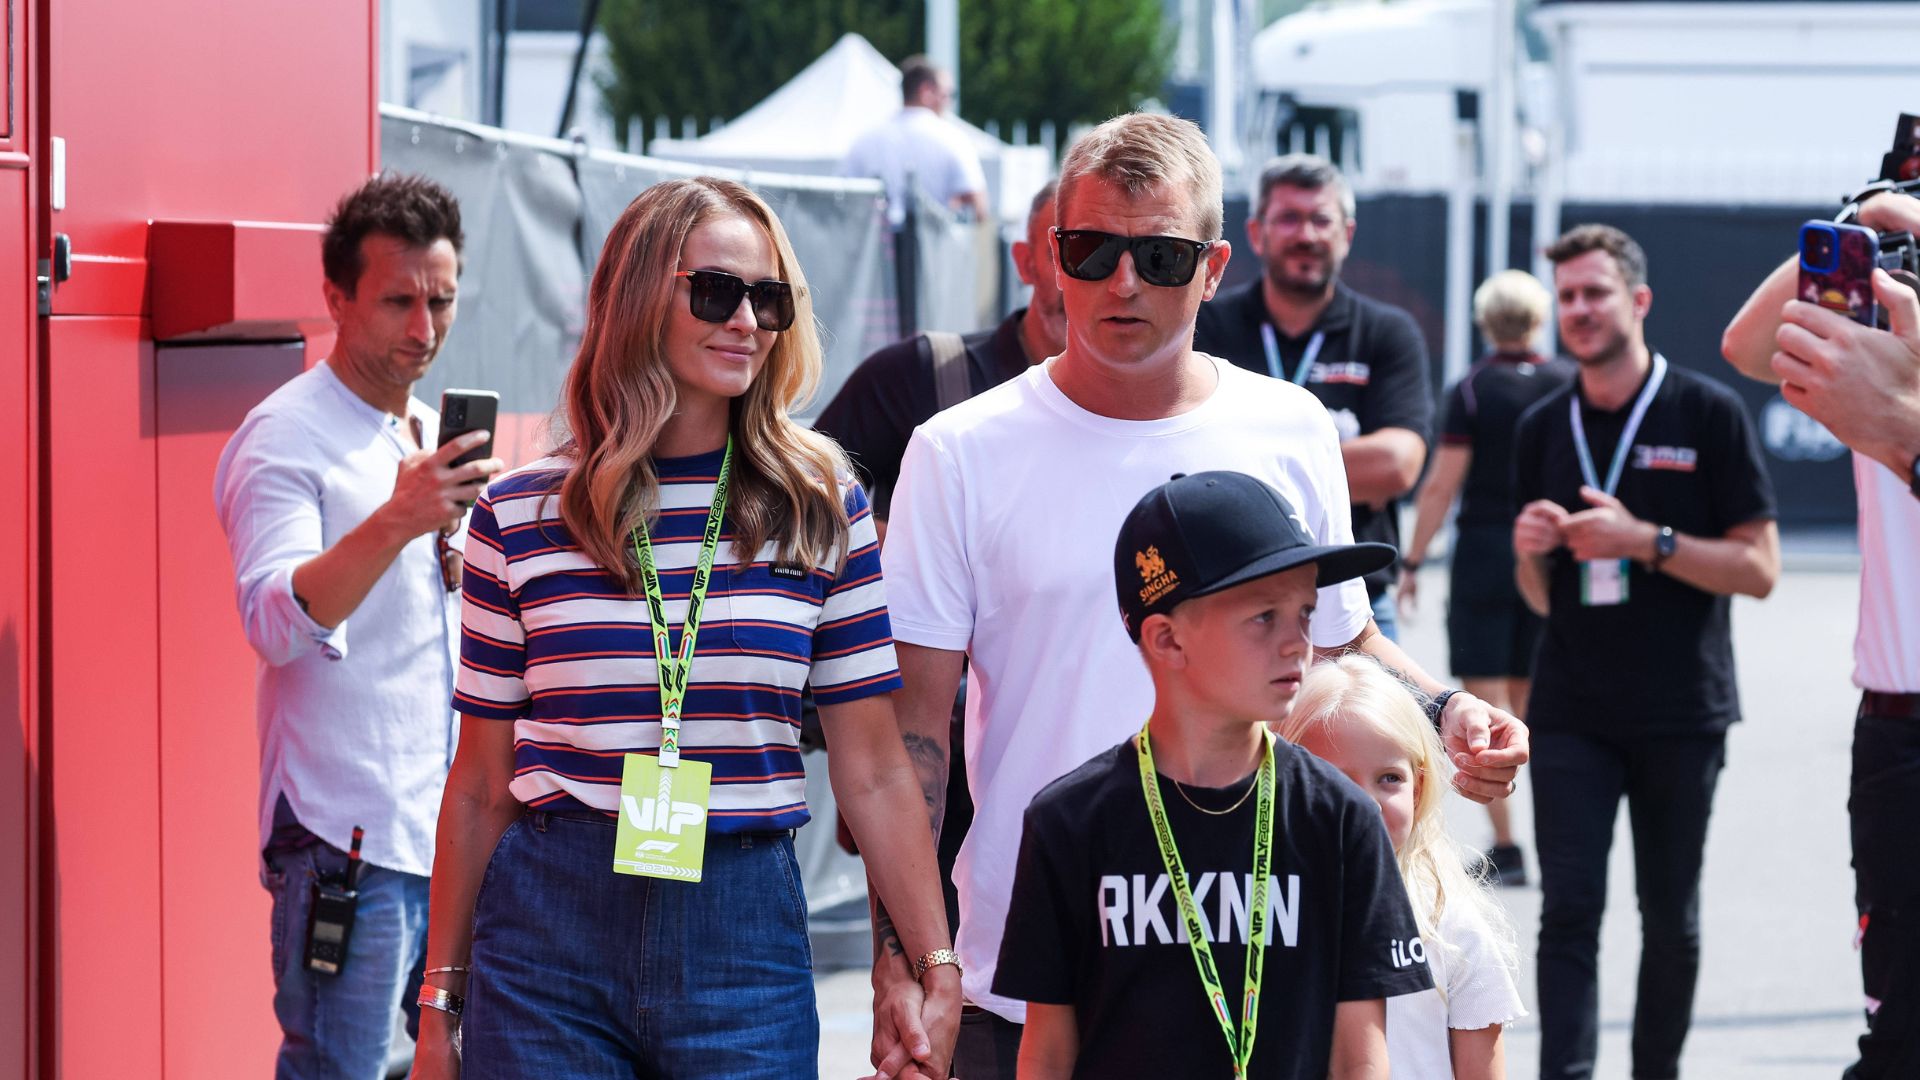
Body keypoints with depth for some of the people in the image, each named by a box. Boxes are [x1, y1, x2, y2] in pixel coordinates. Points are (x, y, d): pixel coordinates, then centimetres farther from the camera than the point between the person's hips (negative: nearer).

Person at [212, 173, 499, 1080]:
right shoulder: (284, 439, -9)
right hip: (347, 836, -8)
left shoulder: (436, 436, 17)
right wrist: (395, 523, -37)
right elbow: (276, 623, -25)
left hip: (454, 829, 8)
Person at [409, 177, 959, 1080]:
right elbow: (480, 784, 8)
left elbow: (874, 772, 5)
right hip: (550, 929, 0)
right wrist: (441, 1002, 8)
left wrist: (935, 969, 0)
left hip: (745, 934, 0)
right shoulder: (519, 515, 3)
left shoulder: (820, 510, 5)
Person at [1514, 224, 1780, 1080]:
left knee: (1671, 918, 8)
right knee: (1569, 911, -9)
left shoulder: (1707, 414, -3)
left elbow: (1759, 569, -6)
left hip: (1682, 713, -2)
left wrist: (1644, 540, -17)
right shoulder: (1543, 428, 9)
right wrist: (1530, 551, -7)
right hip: (1572, 712, 2)